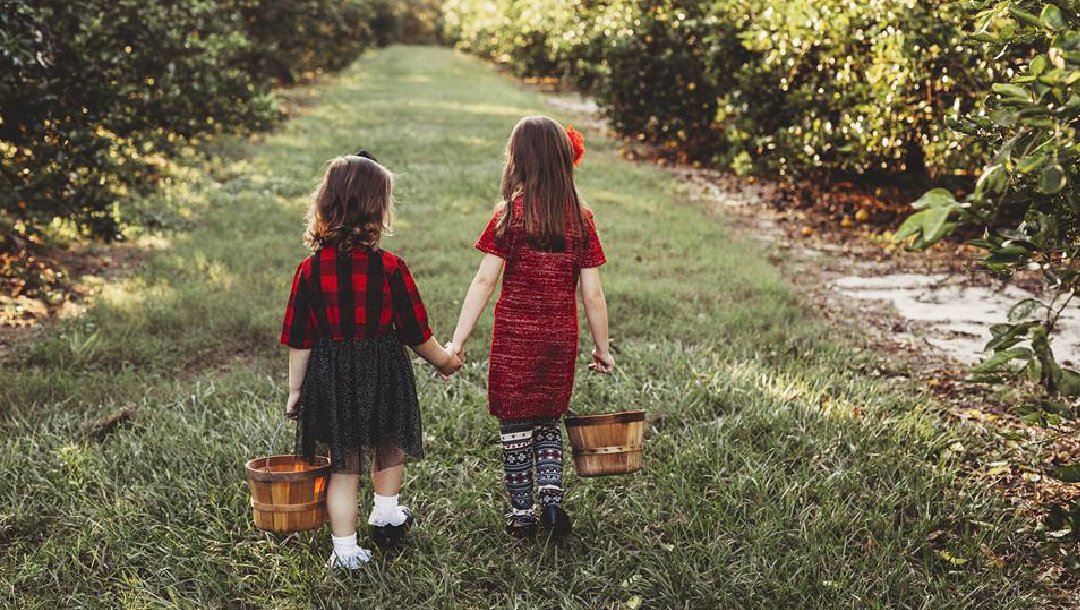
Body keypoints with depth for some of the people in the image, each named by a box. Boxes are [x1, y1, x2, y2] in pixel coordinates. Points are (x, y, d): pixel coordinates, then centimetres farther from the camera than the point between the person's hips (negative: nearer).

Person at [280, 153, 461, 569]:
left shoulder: (310, 270, -9)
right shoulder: (389, 268, -16)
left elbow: (299, 341, -4)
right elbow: (415, 333, -8)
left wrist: (295, 390, 7)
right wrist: (443, 360, 10)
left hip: (331, 377, 2)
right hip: (383, 374, -1)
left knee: (344, 463, 13)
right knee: (389, 445, 26)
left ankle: (345, 551, 15)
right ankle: (385, 515, 44)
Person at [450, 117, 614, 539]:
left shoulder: (510, 215, -9)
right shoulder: (581, 219, -2)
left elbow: (483, 282, -12)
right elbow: (592, 294, -1)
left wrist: (458, 341, -9)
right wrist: (602, 348, 9)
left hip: (515, 338, -3)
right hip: (561, 339, 3)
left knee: (515, 425, 10)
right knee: (549, 421, 21)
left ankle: (522, 513, 18)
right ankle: (551, 494, 6)